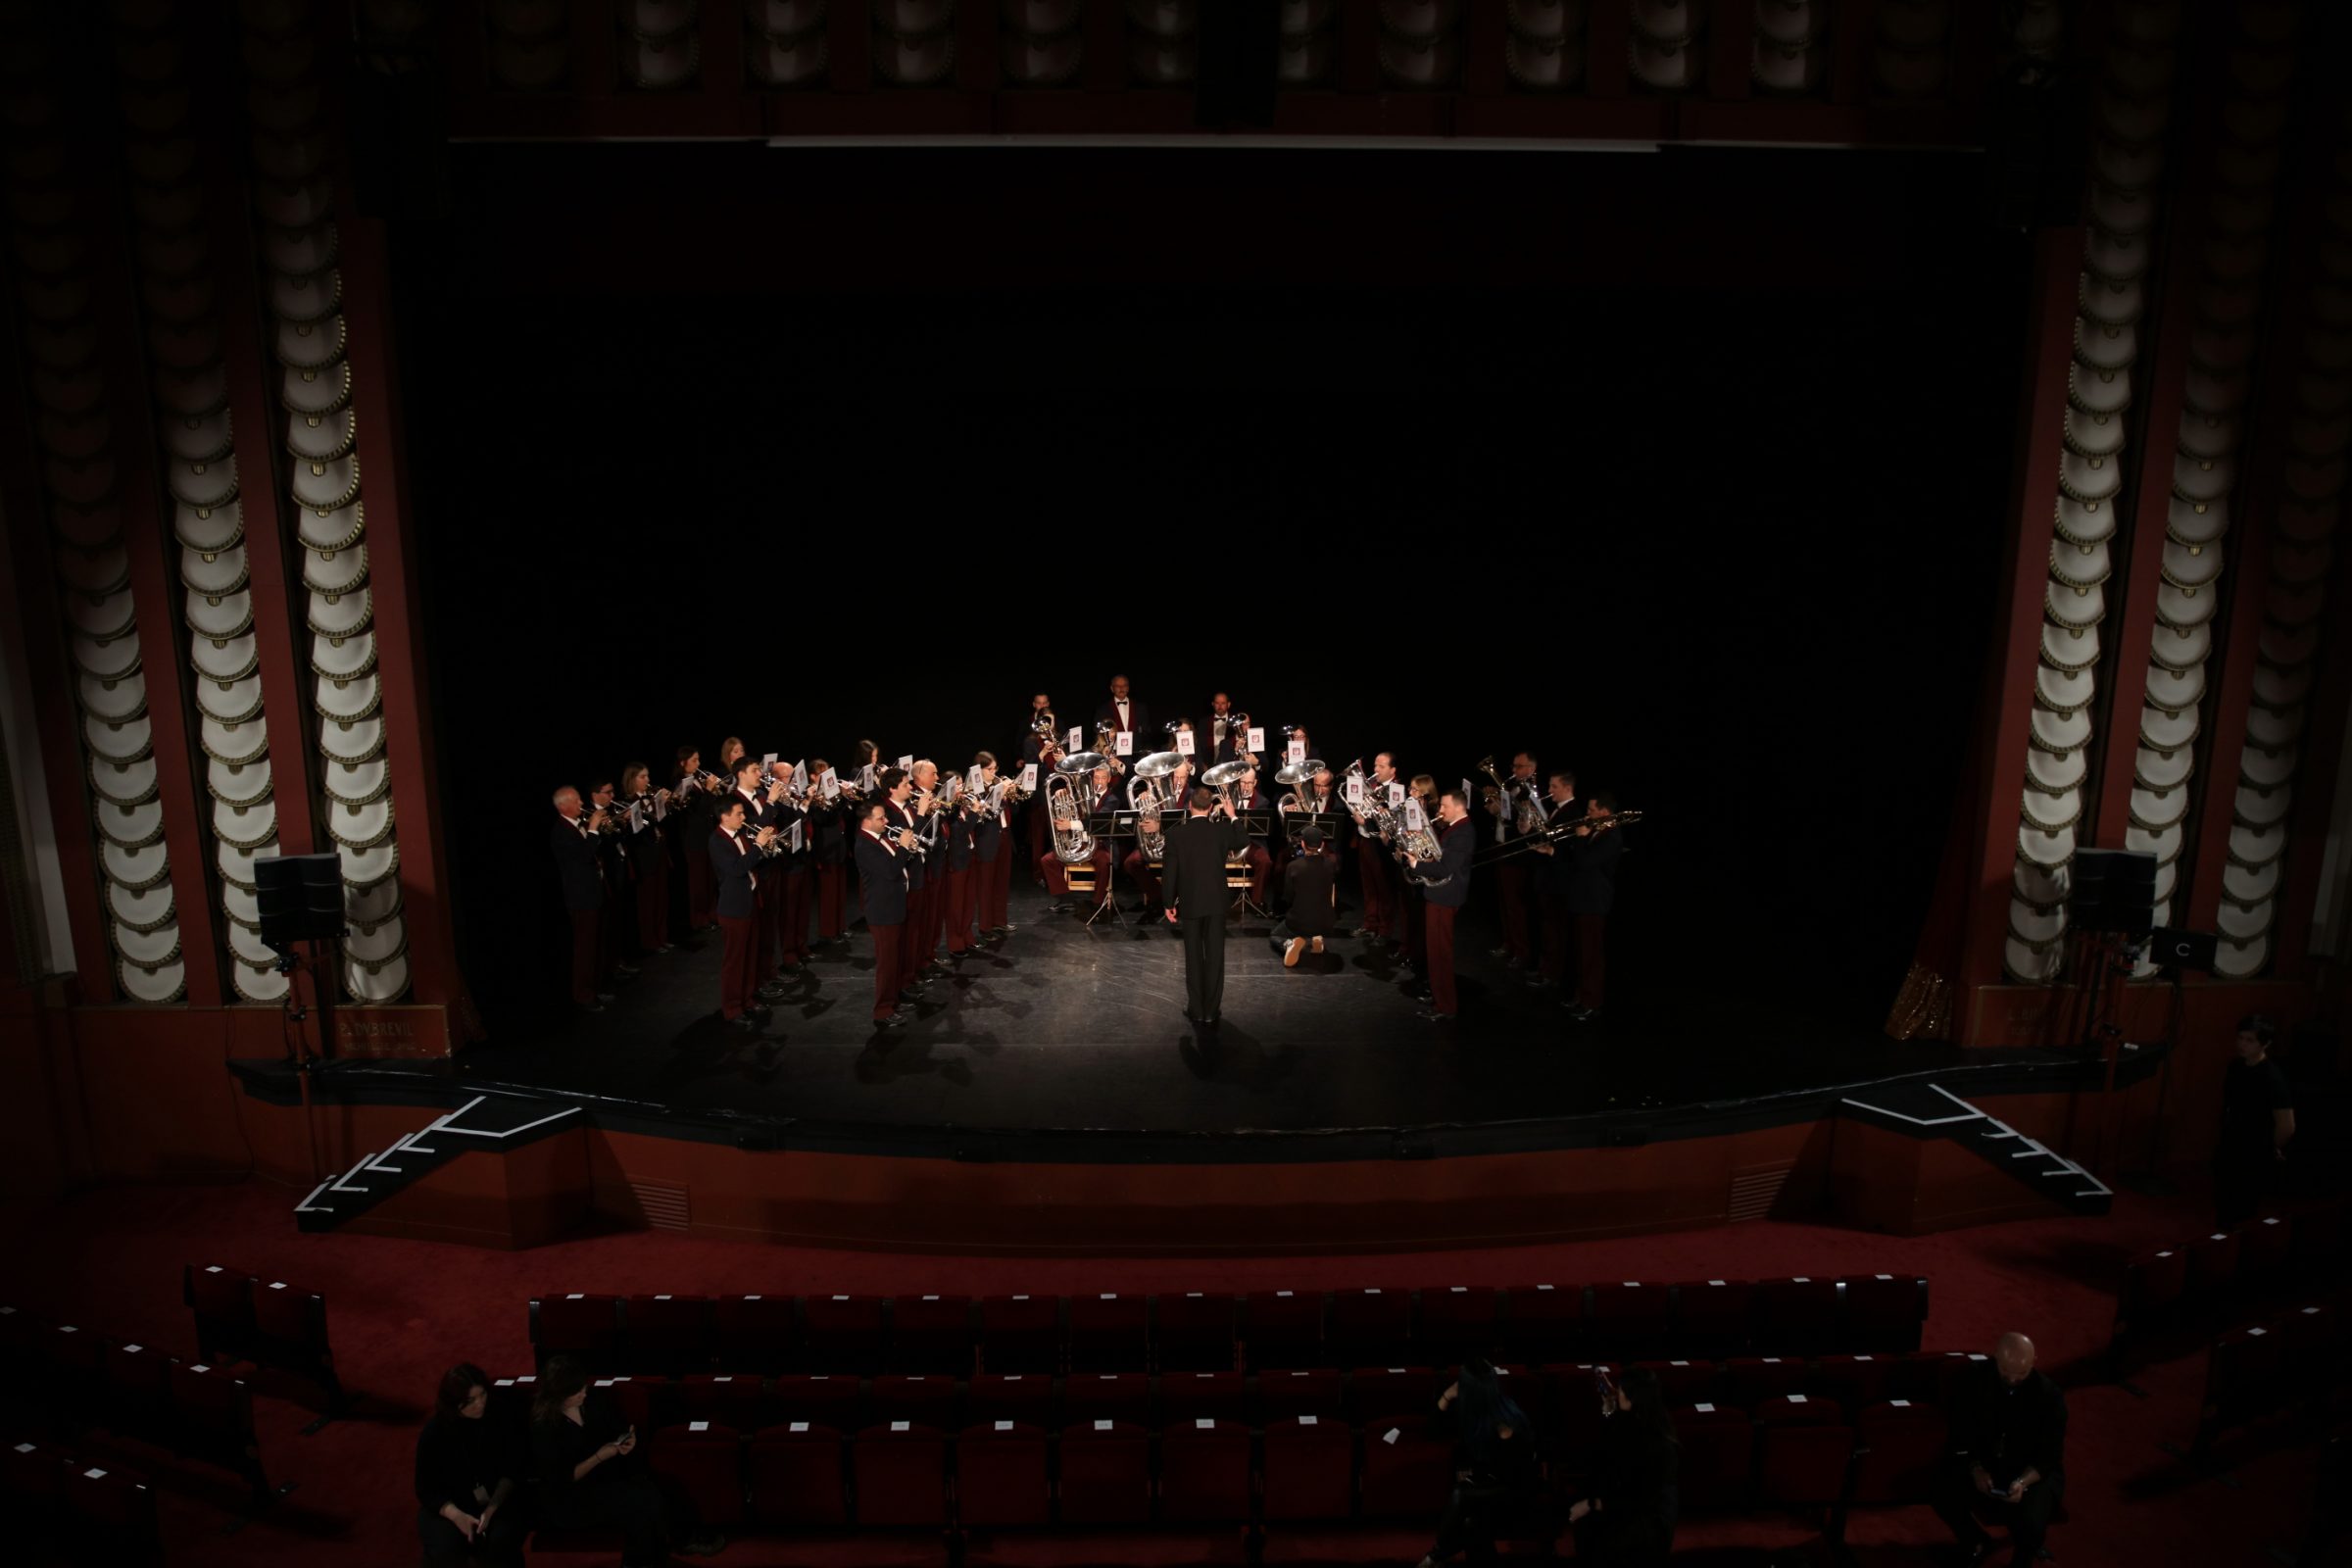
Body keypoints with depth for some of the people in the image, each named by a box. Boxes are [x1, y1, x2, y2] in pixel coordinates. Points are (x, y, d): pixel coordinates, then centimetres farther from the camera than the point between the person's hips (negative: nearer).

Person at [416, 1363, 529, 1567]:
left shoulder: (500, 1419, -9)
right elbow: (426, 1489, -7)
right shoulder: (433, 1433, -10)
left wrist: (493, 1507, -19)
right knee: (447, 1550, -30)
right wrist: (457, 1515, -24)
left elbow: (511, 1471, -2)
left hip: (499, 1500, 0)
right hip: (448, 1505, 0)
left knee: (500, 1544, -30)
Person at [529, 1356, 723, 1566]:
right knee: (644, 1501, -26)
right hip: (568, 1500, -6)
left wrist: (630, 1439, -9)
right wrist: (599, 1457, -23)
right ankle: (682, 1540, -3)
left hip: (610, 1477, 7)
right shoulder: (544, 1429, -17)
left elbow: (621, 1428, 13)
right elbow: (561, 1480, -18)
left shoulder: (593, 1405, 2)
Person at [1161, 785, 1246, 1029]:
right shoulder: (1222, 829, -7)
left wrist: (1169, 903, 4)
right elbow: (1243, 842, 14)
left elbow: (1169, 871, -6)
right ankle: (1211, 1013, 8)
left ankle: (1196, 1010, 15)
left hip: (1189, 904, 0)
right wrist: (1232, 816, 18)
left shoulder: (1175, 833, -8)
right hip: (1216, 903, 0)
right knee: (1215, 958, 6)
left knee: (1193, 958, 10)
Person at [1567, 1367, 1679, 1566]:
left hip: (1650, 1515, -7)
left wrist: (1591, 1504, -21)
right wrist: (1608, 1408, 4)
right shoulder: (1630, 1421, -3)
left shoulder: (1660, 1445, -23)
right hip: (1623, 1498, 7)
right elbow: (1607, 1454, 17)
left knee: (1605, 1546, -26)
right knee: (1582, 1521, -16)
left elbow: (1641, 1499, -21)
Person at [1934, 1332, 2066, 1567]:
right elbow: (1961, 1434, -5)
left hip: (2034, 1472, -1)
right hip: (1982, 1462, 2)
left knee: (2030, 1524, -30)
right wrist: (1975, 1468, -22)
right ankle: (1978, 1544, 13)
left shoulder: (2049, 1395, -16)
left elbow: (2050, 1455, -11)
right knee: (1945, 1498, -23)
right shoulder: (1975, 1379, -11)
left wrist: (2023, 1481, -28)